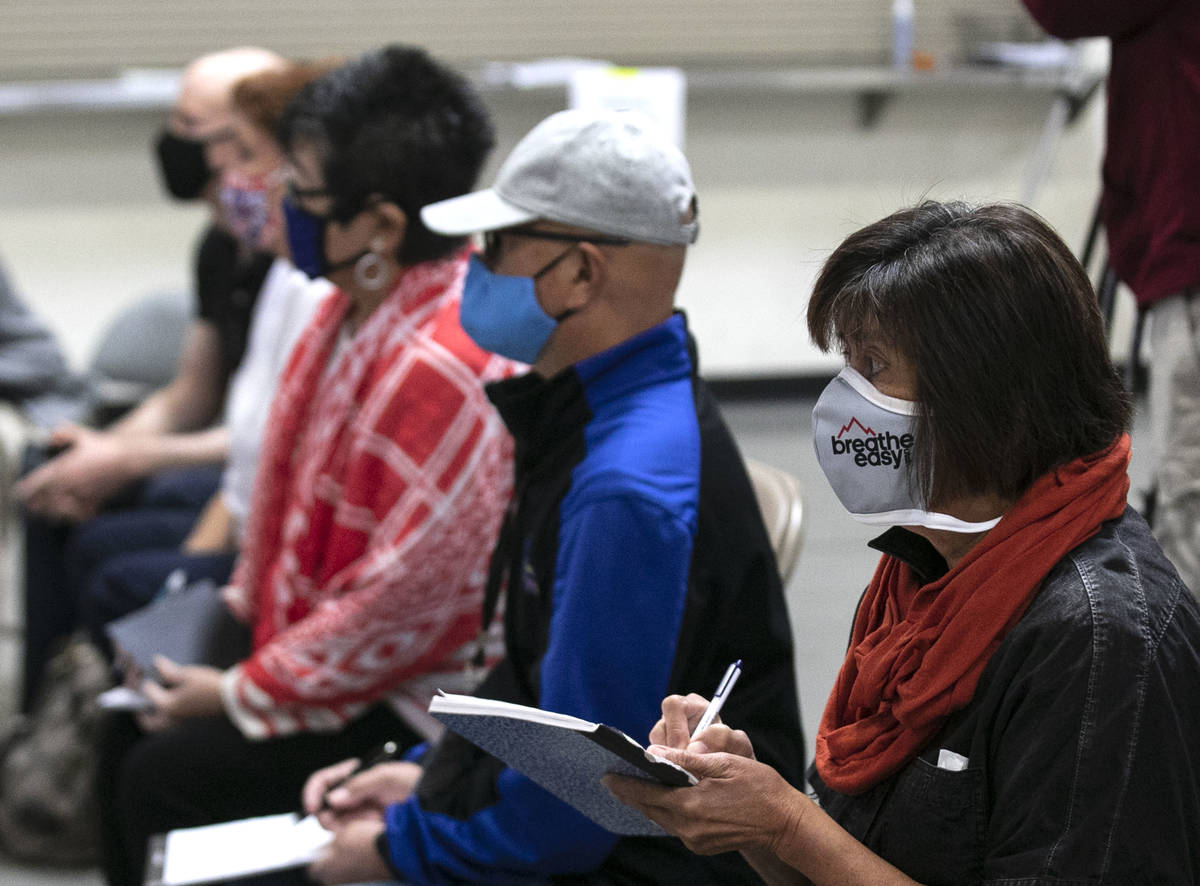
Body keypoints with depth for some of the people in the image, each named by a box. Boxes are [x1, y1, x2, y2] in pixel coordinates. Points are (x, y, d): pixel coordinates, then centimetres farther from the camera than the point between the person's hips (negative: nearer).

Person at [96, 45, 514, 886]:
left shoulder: (442, 368, -30)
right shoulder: (359, 310, 2)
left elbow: (403, 597, -27)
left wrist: (239, 692, -17)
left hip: (422, 700, -10)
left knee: (162, 780, -11)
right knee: (126, 735, 10)